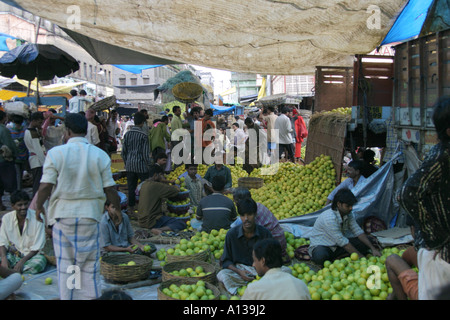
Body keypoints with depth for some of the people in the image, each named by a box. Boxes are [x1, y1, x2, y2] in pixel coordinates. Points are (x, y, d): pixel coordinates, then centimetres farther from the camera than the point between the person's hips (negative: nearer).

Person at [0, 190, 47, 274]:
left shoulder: (37, 219, -12)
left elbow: (37, 248, -11)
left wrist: (22, 261, -22)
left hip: (32, 255, -3)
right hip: (13, 254, 3)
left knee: (39, 262, -37)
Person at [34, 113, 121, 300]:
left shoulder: (56, 153, -6)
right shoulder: (100, 155, -2)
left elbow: (46, 186, -9)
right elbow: (109, 189, -2)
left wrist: (39, 207, 8)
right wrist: (118, 208, 13)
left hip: (63, 214, -1)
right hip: (90, 214, 1)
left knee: (65, 264, 10)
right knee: (89, 265, 9)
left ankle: (67, 297, 17)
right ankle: (90, 296, 14)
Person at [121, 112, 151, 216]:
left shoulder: (127, 134, 3)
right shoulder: (143, 135, -12)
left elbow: (123, 151, 8)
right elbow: (145, 153, -12)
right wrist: (149, 164, -1)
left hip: (130, 165, 5)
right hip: (141, 165, -5)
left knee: (131, 187, 9)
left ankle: (131, 208, 15)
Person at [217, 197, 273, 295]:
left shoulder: (265, 234, -5)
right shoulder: (231, 234, -5)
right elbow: (226, 260, 1)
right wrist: (239, 271, -18)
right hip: (238, 269, -1)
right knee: (222, 275, -32)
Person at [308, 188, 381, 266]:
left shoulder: (349, 215, -3)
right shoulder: (329, 218, -29)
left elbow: (358, 232, -2)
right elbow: (342, 242, -27)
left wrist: (373, 248, -13)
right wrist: (360, 256, -24)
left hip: (336, 246, 8)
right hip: (320, 246, -8)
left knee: (364, 243, -7)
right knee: (321, 256, -43)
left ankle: (337, 258, -17)